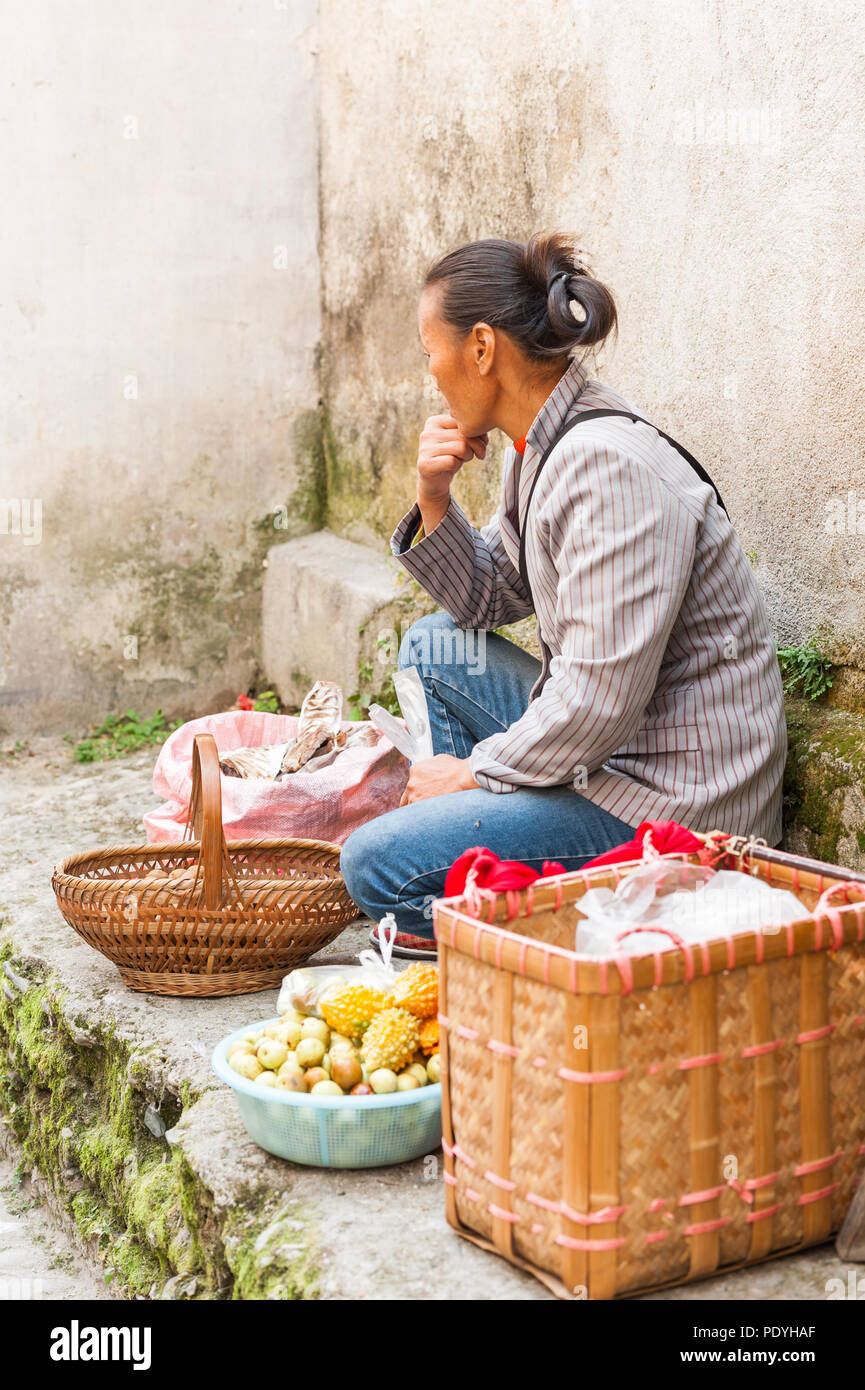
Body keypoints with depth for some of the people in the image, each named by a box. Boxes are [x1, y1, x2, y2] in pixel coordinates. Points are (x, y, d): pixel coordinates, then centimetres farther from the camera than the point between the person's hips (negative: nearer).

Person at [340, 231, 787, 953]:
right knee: (436, 645, 20)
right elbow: (486, 603, 19)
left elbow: (601, 699, -26)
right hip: (608, 744, 10)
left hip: (676, 796, -10)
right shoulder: (540, 446, 8)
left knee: (375, 865, -14)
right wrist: (435, 501, 2)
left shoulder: (609, 466, -22)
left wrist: (474, 768, -11)